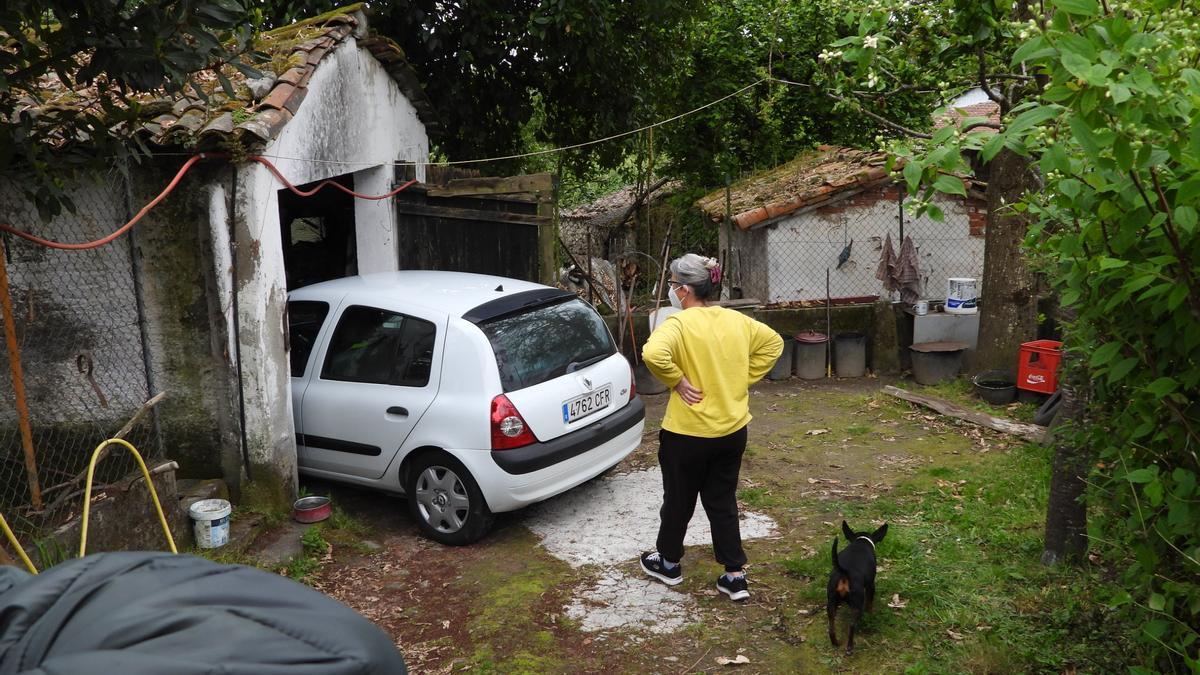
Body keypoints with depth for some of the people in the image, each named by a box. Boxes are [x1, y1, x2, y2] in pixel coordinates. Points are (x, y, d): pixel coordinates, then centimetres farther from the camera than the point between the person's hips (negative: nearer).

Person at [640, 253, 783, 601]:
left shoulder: (679, 323, -18)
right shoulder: (737, 320, 1)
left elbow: (653, 354, -37)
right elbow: (773, 342, 14)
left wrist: (677, 382, -20)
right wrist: (742, 380, 11)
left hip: (687, 433, -5)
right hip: (733, 429, 6)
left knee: (678, 500, 15)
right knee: (723, 501, 18)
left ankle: (669, 563, 35)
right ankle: (735, 576, 20)